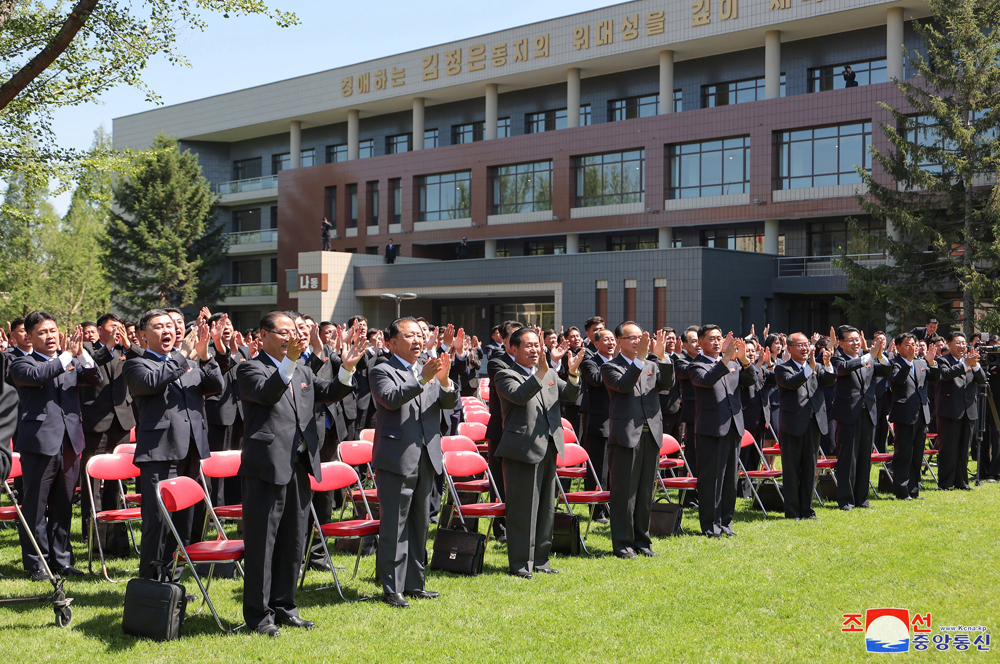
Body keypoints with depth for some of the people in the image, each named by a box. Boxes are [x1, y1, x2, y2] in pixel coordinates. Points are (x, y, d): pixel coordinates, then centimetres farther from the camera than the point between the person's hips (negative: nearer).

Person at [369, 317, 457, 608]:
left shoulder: (430, 370, 13)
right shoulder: (381, 371, -5)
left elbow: (450, 403, 2)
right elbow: (390, 399, -23)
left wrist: (444, 380, -18)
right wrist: (422, 380, -30)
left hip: (426, 458, 6)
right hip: (397, 459, -6)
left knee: (420, 524, 14)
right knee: (394, 527, -2)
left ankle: (414, 582, 25)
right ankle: (392, 588, 6)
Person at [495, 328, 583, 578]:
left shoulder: (550, 374, 16)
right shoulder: (506, 376, -5)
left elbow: (568, 395, 4)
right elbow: (520, 396, -23)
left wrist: (573, 373, -15)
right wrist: (541, 372, -32)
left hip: (548, 449, 7)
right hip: (522, 449, -7)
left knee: (546, 508, 13)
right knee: (522, 509, -3)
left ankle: (540, 559, 23)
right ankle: (520, 563, 6)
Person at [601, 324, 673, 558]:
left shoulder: (651, 366, 15)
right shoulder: (610, 367, 0)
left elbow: (667, 383, -3)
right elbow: (623, 385, -19)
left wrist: (661, 356, -16)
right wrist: (640, 358, -25)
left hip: (651, 435, 5)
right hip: (626, 436, -5)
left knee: (645, 492, 11)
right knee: (624, 492, -1)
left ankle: (642, 540, 21)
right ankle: (622, 543, 6)